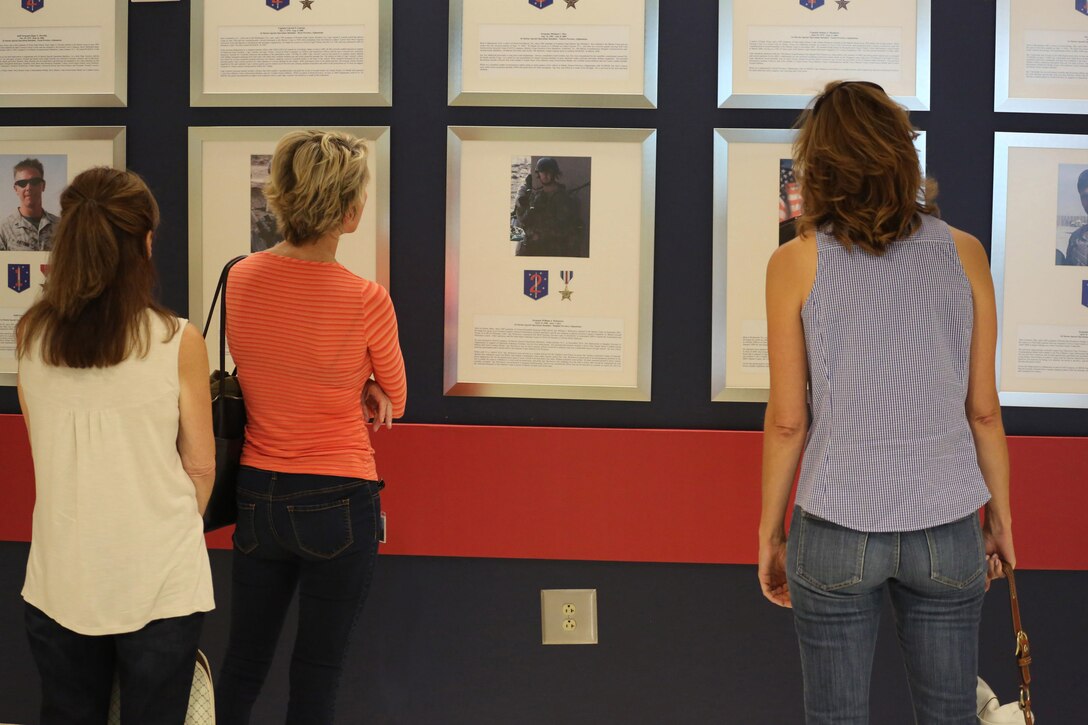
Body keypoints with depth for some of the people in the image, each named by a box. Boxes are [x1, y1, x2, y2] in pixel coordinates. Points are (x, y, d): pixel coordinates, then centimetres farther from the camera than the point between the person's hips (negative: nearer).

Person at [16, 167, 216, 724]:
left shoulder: (31, 337, -4)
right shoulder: (178, 343, -13)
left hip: (59, 579, 3)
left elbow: (43, 449, 7)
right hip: (158, 584, -3)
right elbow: (201, 466, -4)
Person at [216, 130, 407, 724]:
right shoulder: (365, 301, -19)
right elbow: (394, 402, -1)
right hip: (338, 503, -4)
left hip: (257, 496, 4)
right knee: (317, 673, 11)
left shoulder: (240, 279, -6)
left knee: (243, 661, 18)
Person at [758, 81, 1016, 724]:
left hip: (836, 532, -1)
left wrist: (770, 532, 7)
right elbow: (983, 410, 3)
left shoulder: (795, 264, -6)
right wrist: (1000, 514, 16)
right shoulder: (963, 253, -1)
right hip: (948, 527, 2)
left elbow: (787, 420, -4)